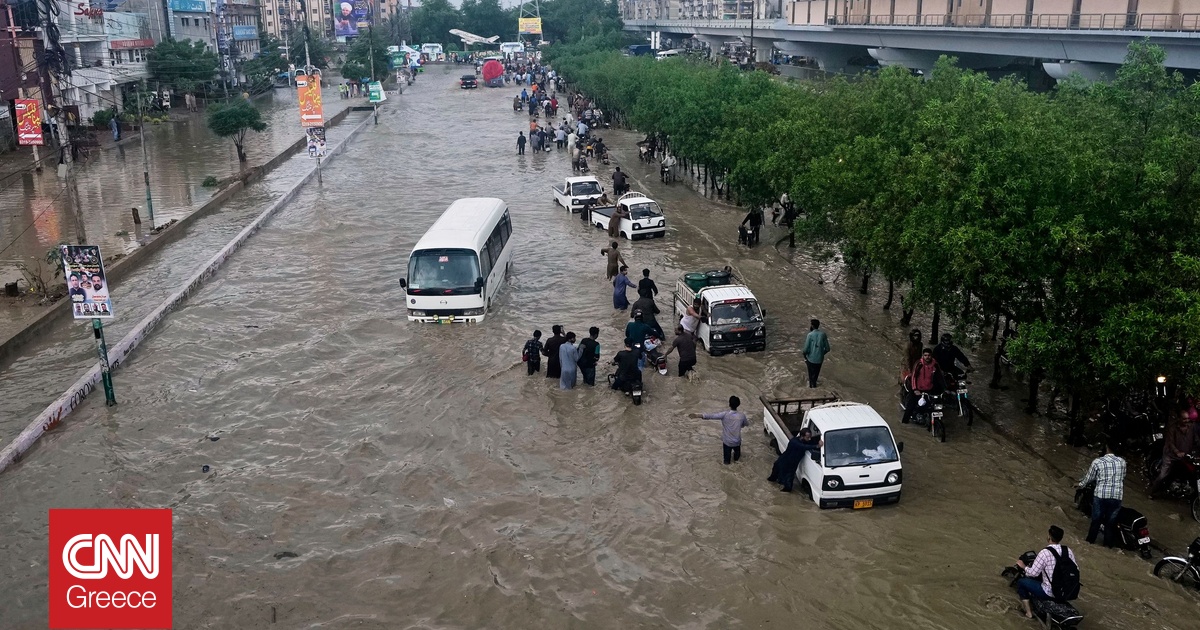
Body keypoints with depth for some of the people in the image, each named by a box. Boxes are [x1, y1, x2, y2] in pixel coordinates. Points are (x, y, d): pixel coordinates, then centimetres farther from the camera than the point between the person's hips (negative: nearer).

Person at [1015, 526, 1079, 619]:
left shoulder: (1045, 552, -22)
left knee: (1021, 582, 13)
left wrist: (1024, 567, 1)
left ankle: (1028, 612, 11)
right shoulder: (1068, 551, -4)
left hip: (1049, 593, -7)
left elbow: (1033, 573, -19)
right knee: (1041, 575, 31)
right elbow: (1076, 569, 6)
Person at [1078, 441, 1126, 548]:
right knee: (1111, 523, 12)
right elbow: (1122, 479, 16)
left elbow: (1088, 478, 2)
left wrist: (1080, 484, 22)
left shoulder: (1097, 462, -9)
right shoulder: (1122, 462, 1)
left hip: (1101, 495, -2)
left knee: (1096, 520, 13)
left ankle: (1090, 542, 22)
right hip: (1117, 496, 2)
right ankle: (1107, 545, 18)